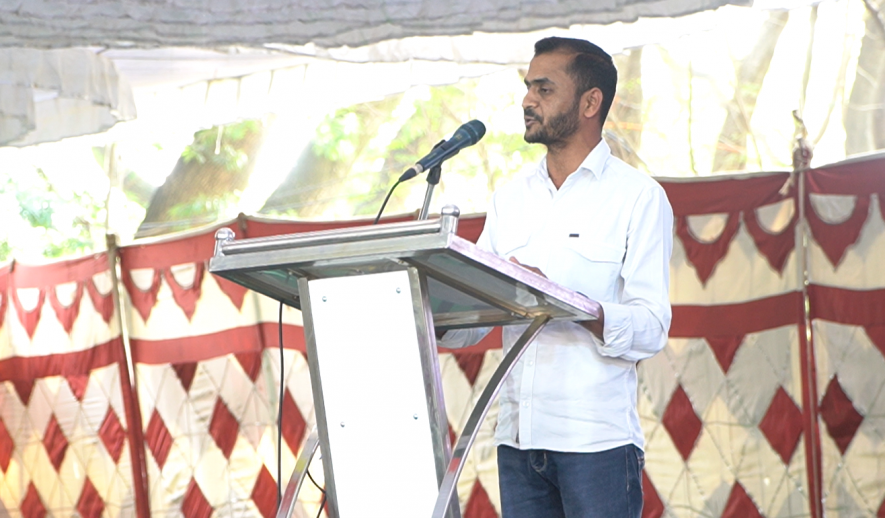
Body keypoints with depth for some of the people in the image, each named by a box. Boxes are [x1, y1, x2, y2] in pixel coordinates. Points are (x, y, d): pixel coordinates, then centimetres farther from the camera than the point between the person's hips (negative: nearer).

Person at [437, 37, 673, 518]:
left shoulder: (638, 197, 0)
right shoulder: (510, 197, 16)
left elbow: (652, 327, -10)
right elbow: (474, 319, 13)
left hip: (598, 437, -5)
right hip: (518, 437, 5)